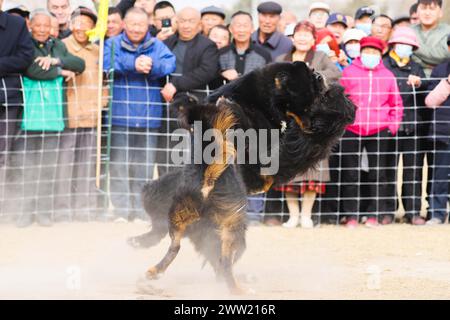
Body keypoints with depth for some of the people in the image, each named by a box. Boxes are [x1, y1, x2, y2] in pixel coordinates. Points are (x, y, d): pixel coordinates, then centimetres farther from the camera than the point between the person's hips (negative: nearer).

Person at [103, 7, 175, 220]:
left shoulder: (157, 46, 10)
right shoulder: (113, 44, 6)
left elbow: (169, 64, -7)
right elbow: (107, 63, -14)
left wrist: (151, 65, -25)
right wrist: (134, 64, -22)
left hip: (149, 116, 2)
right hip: (120, 114, -2)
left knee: (145, 167, 5)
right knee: (120, 164, -4)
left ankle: (140, 210, 12)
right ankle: (121, 210, 1)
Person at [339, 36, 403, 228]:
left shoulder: (388, 76, 10)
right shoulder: (349, 72, 6)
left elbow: (396, 104, 14)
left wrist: (393, 126, 4)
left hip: (379, 132, 1)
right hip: (351, 131, -1)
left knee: (377, 174, 3)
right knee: (350, 174, 1)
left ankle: (374, 214, 9)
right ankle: (351, 215, 7)